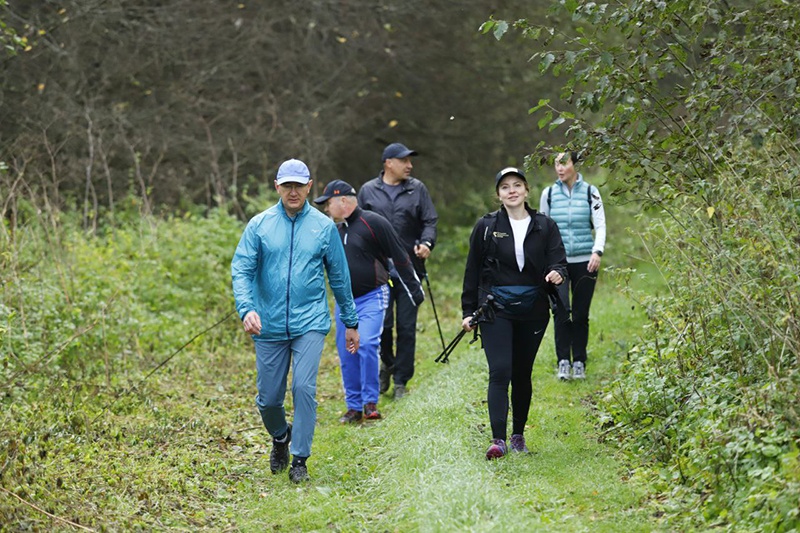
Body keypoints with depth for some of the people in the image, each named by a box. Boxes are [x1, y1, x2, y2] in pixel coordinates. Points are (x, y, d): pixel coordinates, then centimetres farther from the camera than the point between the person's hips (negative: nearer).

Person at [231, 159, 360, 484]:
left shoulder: (324, 226, 3)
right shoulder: (259, 225, 1)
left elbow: (339, 277, 10)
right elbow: (241, 270, -4)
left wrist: (350, 322, 14)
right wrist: (246, 308, -22)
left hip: (310, 323, -1)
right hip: (269, 326, 1)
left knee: (304, 389, -15)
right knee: (268, 397, 6)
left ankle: (300, 458, -2)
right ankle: (280, 438, 37)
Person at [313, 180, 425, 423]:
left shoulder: (374, 223, -9)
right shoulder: (335, 230, 12)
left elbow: (400, 258, -7)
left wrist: (415, 291, -5)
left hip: (372, 298, -7)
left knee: (367, 344, -21)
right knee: (347, 354, 5)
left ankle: (370, 402, -11)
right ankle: (354, 407, 16)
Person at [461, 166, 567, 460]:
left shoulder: (545, 226, 4)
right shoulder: (486, 226, 1)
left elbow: (559, 260, -1)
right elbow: (472, 270, 5)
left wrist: (556, 273, -26)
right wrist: (468, 311, 3)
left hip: (532, 311, 2)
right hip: (496, 309, -2)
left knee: (522, 374, 10)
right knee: (500, 372, -13)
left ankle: (518, 435, 23)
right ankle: (498, 439, -16)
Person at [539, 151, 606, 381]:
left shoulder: (590, 192, 2)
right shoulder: (548, 194, 6)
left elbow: (600, 225, -1)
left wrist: (597, 252, -16)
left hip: (584, 261, 0)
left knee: (581, 314, 4)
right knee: (561, 310, -14)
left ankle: (579, 363, 13)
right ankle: (563, 362, -10)